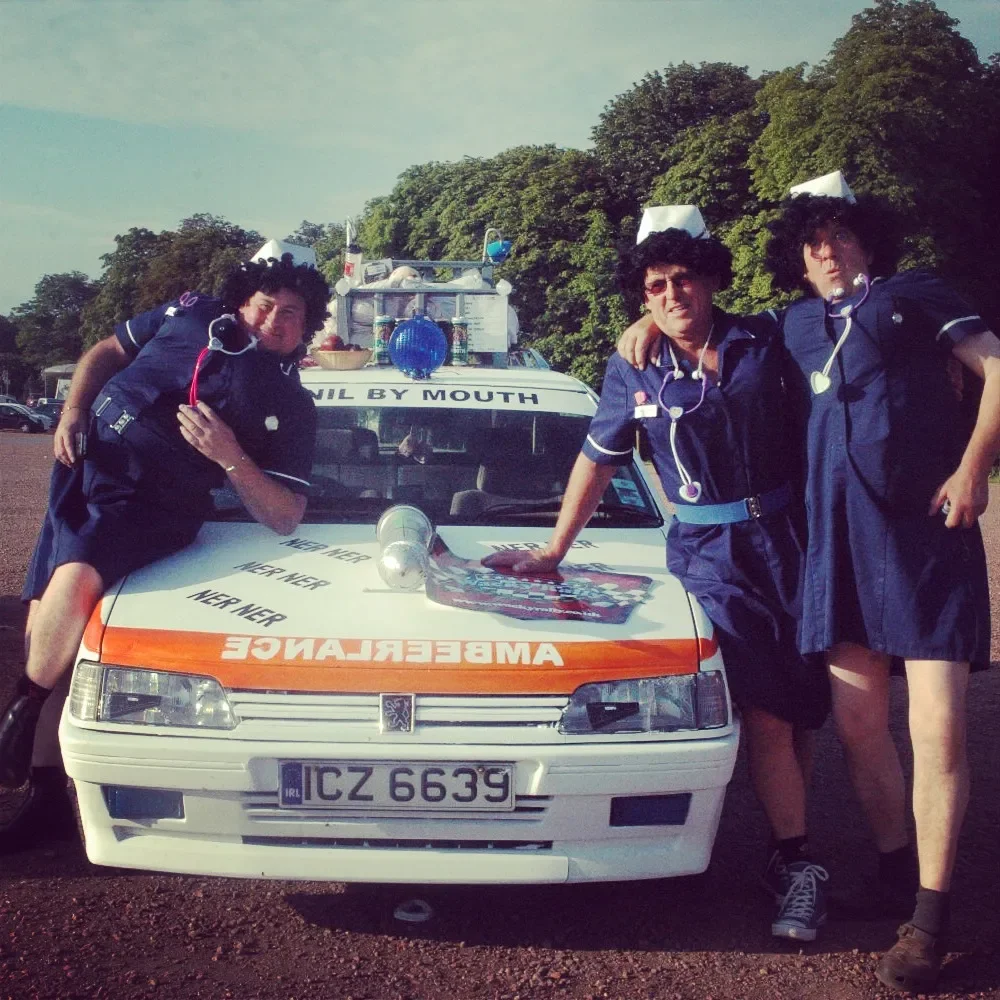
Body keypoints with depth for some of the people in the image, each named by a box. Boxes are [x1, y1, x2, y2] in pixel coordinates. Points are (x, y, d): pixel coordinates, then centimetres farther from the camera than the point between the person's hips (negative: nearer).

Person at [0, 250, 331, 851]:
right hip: (85, 469, 5)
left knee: (75, 579, -33)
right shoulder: (190, 314, 6)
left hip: (150, 508, -5)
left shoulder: (290, 405, -6)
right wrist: (72, 413, 1)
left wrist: (230, 457, -22)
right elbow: (107, 352, 18)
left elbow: (286, 516, -9)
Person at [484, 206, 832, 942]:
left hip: (787, 538, 2)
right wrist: (552, 552, 9)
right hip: (708, 551, -1)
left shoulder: (767, 340, 2)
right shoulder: (634, 372, 3)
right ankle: (797, 865, 2)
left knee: (802, 707, 6)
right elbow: (597, 464, 9)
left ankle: (791, 848, 23)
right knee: (766, 712, -11)